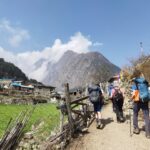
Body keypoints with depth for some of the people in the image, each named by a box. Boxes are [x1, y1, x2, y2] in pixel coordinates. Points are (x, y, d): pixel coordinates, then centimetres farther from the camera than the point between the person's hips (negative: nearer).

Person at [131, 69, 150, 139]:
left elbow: (134, 93, -14)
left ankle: (136, 129, 24)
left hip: (137, 100, -3)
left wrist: (132, 98, 3)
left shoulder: (135, 82, -8)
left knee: (135, 115, 18)